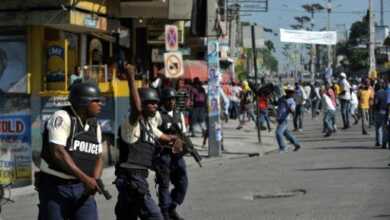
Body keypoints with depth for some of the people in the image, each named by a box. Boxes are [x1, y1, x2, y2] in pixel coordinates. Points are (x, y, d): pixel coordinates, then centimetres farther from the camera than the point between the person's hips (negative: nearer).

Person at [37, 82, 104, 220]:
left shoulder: (95, 126, 9)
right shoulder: (62, 118, -13)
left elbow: (98, 157, 13)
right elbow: (58, 152, -22)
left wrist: (95, 181, -8)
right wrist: (85, 178, -24)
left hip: (82, 188, 5)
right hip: (55, 187, -5)